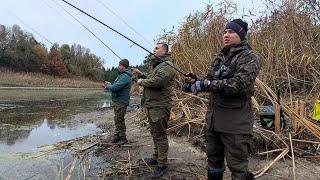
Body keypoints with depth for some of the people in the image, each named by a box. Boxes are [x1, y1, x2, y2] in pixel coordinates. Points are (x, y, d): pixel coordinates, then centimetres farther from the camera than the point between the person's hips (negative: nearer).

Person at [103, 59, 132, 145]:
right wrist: (109, 85, 5)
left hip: (121, 102, -10)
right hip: (117, 101, 10)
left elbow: (115, 87, -25)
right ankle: (117, 137, 28)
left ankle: (123, 138, 8)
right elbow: (116, 86, 22)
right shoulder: (122, 75, 16)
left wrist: (108, 87, -6)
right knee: (117, 120, 16)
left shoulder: (125, 76, -19)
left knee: (119, 120, -4)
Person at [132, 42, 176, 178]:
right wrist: (141, 75, 9)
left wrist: (142, 81, -11)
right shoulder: (158, 65, 23)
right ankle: (156, 157, 34)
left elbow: (157, 81, -27)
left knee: (160, 134, -3)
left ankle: (162, 163, 9)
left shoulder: (167, 65, -12)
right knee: (154, 133, 19)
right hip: (151, 105, 10)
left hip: (159, 106, -10)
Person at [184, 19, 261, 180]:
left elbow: (240, 84, -25)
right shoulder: (220, 57, 14)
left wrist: (206, 85, -25)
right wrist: (196, 82, -3)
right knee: (213, 158, 22)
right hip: (212, 118, 7)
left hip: (235, 123, -7)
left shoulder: (250, 57, -9)